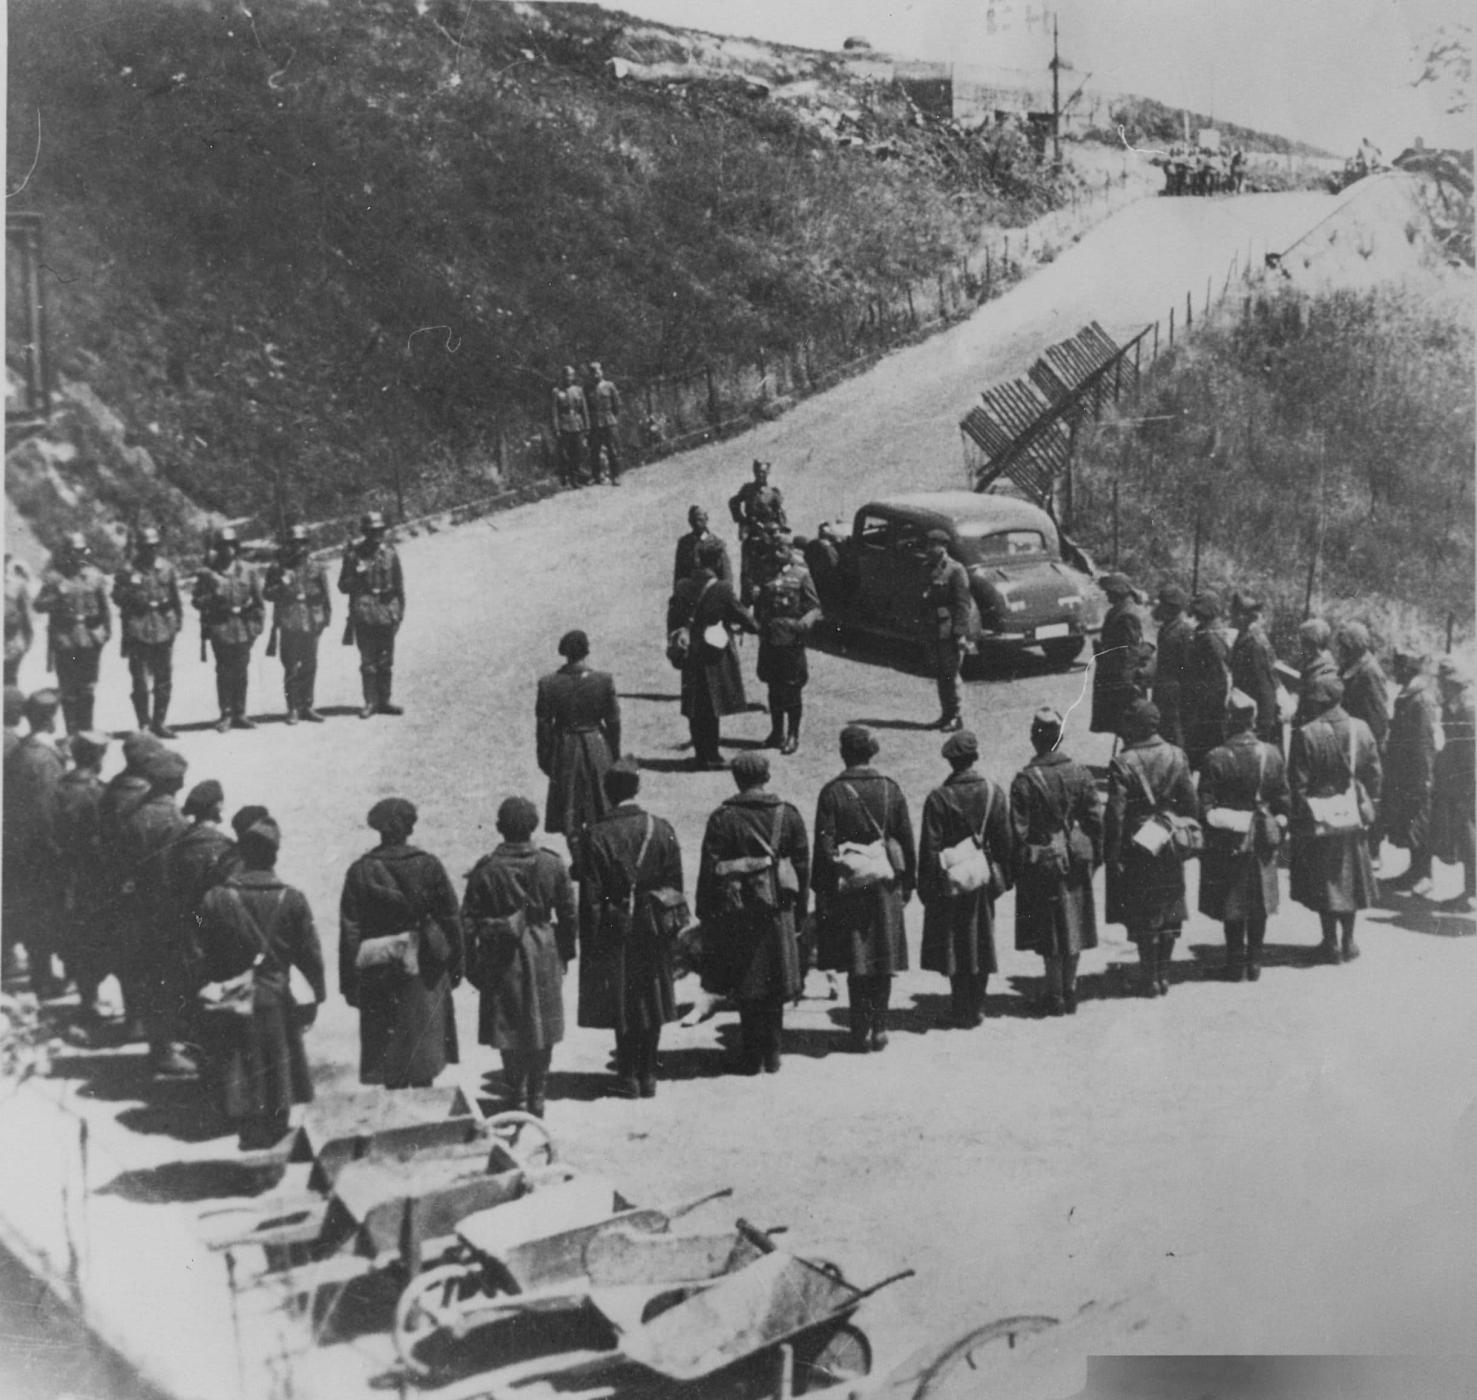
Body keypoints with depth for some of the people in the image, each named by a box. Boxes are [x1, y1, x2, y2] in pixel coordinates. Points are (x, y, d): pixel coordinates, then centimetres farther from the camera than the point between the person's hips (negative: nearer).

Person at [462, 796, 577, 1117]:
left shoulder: (485, 870, -10)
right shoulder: (552, 865, -7)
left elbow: (468, 921, -6)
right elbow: (569, 914, 1)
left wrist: (470, 963, 4)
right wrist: (566, 952, 14)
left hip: (501, 958, -1)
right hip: (544, 957, 1)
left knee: (509, 1030, 12)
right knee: (542, 1028, 13)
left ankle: (517, 1098, 17)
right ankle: (537, 1099, 18)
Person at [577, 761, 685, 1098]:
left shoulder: (597, 836, -14)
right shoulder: (661, 830, -5)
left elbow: (590, 897, -11)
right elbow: (675, 885, 0)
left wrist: (589, 943, -5)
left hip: (615, 933, -3)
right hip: (653, 932, 3)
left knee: (623, 1005, 8)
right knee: (651, 1003, 13)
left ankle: (629, 1076, 12)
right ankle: (647, 1075, 19)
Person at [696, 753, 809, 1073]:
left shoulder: (722, 819, -6)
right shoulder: (788, 816, 2)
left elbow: (710, 871, -6)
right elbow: (802, 866, 5)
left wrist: (706, 915, 0)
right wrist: (799, 913, 12)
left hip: (736, 914, -2)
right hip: (778, 912, 2)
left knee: (746, 992, 6)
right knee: (774, 991, 12)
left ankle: (751, 1056, 6)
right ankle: (771, 1055, 17)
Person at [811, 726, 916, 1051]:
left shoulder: (832, 793, -9)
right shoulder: (890, 789, -1)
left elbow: (824, 844, -9)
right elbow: (906, 839, 3)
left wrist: (821, 890, -5)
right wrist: (908, 881, 13)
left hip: (847, 887, -2)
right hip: (885, 886, 2)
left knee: (857, 964, 4)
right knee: (883, 962, 12)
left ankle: (862, 1031, 3)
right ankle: (879, 1028, 15)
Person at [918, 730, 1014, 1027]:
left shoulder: (938, 798, -15)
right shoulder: (993, 793, -6)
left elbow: (929, 848, -11)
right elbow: (1005, 841, 0)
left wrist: (926, 887, -4)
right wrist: (1006, 876, 11)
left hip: (950, 882, -3)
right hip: (984, 880, 3)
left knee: (956, 946, 7)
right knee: (982, 943, 14)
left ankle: (962, 1012, 9)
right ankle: (976, 1008, 20)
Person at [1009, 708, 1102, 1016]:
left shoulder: (1024, 780, -14)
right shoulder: (1080, 774, -4)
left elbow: (1018, 831, -12)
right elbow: (1095, 820, 1)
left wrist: (1017, 869, -3)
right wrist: (1095, 857, 12)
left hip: (1041, 864, -3)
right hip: (1076, 862, 3)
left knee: (1050, 936, 5)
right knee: (1074, 929, 14)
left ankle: (1056, 996, 10)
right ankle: (1069, 992, 20)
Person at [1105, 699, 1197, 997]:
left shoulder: (1122, 764, -15)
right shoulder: (1177, 756, -3)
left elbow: (1116, 813, -15)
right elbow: (1189, 802, 1)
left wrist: (1111, 855, -10)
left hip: (1136, 849, -4)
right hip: (1170, 849, 4)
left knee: (1143, 917, 5)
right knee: (1169, 913, 15)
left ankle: (1151, 979, 7)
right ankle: (1163, 975, 19)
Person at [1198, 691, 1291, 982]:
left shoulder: (1216, 758, -14)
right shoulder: (1272, 754, -6)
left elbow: (1206, 805, -11)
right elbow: (1284, 799, 1)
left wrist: (1207, 837, -1)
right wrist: (1279, 828, 14)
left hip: (1227, 841, -2)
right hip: (1263, 841, 3)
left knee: (1232, 906, 8)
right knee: (1259, 906, 14)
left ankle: (1237, 964, 11)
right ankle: (1254, 963, 19)